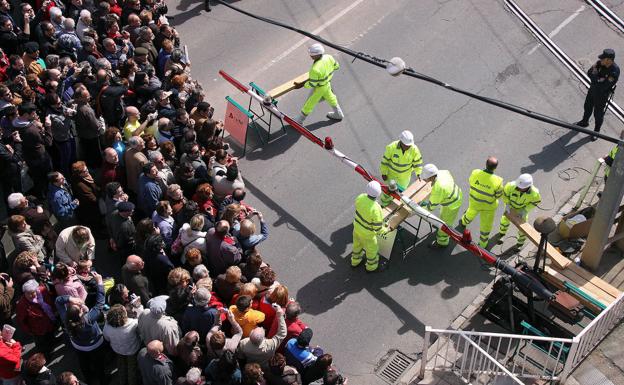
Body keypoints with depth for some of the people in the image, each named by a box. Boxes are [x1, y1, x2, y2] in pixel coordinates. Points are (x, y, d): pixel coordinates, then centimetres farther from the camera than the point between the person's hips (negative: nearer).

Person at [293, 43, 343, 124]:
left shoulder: (315, 69, -41)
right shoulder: (329, 57, -20)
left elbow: (312, 83, -29)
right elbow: (336, 66, 0)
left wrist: (301, 85, -17)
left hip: (319, 88, -7)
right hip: (327, 84, 7)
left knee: (309, 104, 13)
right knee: (330, 98, 32)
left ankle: (299, 121, 31)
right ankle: (338, 114, 53)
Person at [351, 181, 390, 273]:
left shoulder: (361, 197, -22)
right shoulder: (375, 209, -39)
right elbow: (378, 229, -29)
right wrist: (386, 230, -7)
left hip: (357, 226, 6)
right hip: (367, 233, -6)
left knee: (357, 244, 32)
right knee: (372, 249, 24)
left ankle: (355, 261, 58)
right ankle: (372, 267, 49)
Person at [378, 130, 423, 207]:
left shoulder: (414, 149, -27)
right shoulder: (392, 147, -31)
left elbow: (418, 161, -9)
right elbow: (385, 160, -17)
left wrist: (418, 173, -14)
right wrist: (384, 173, -10)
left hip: (405, 174, 2)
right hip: (392, 172, -2)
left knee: (401, 189, 21)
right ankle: (384, 205, 41)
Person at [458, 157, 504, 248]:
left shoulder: (475, 173, -30)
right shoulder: (497, 181, -36)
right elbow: (499, 195, -18)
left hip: (474, 201, 3)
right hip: (488, 205, -3)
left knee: (472, 212, 38)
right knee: (486, 224, 24)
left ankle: (463, 223, 69)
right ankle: (483, 243, 46)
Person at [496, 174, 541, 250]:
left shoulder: (534, 193, -40)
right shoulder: (511, 186, -42)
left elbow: (536, 201, -17)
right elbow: (505, 193, -19)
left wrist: (525, 210, -23)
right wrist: (507, 204, -26)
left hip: (523, 208, -1)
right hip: (511, 205, 1)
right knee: (505, 219, 22)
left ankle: (521, 241, 42)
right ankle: (502, 233, 54)